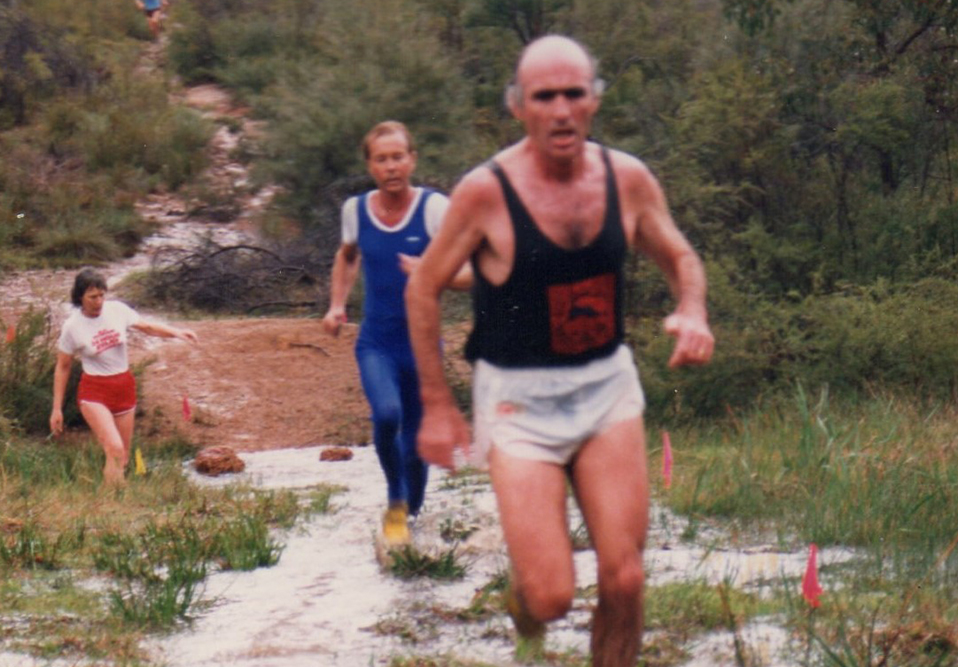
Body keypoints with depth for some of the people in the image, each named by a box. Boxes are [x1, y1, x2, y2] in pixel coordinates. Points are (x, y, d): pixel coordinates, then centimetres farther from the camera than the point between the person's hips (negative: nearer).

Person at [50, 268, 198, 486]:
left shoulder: (117, 310, -5)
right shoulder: (72, 327, -12)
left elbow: (147, 327, 9)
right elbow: (62, 368, -2)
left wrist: (176, 332, -8)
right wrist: (57, 409, 0)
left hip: (125, 387, 5)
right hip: (94, 393, -4)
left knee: (123, 459, 8)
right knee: (115, 449, -23)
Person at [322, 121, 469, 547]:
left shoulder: (434, 209, -10)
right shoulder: (356, 210, 1)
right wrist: (337, 305, 12)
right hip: (376, 344, 1)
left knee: (416, 445, 7)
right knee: (386, 413, -26)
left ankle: (409, 513, 35)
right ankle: (395, 502, -3)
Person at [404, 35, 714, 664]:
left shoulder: (628, 179, -4)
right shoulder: (485, 192, -15)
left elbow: (681, 258, 13)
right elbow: (423, 289, -3)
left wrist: (692, 314, -10)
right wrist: (438, 405, -3)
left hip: (608, 386, 3)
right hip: (519, 399, -3)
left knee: (624, 579, -3)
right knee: (550, 597, -9)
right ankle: (521, 596, 28)